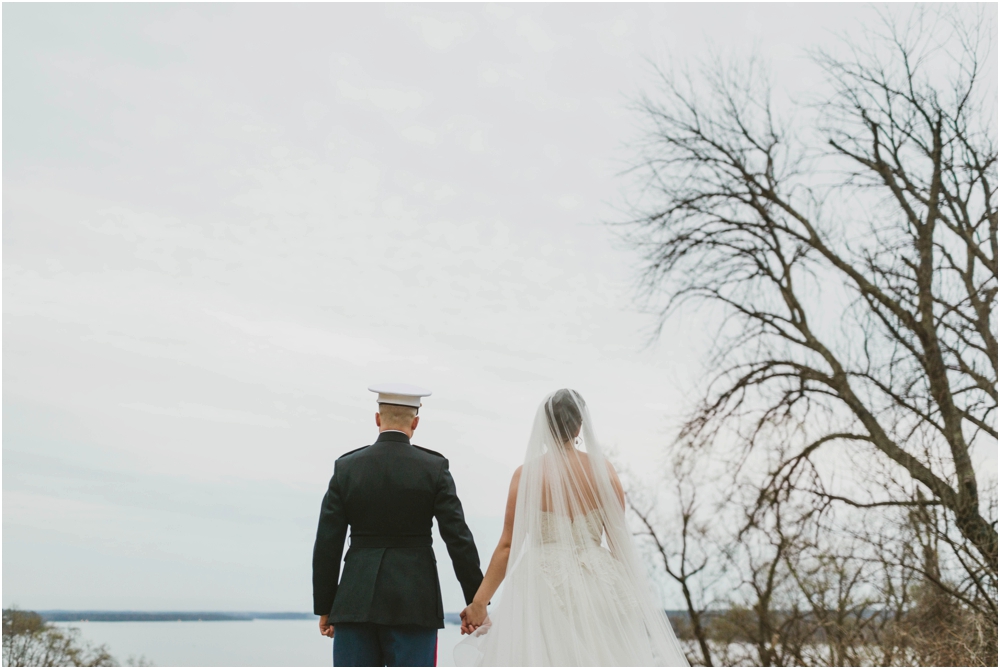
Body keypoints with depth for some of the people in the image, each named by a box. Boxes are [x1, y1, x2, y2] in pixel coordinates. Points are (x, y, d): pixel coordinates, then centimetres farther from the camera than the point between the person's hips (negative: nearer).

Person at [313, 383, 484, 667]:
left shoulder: (346, 467, 1)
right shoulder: (434, 468, -4)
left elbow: (327, 544, 2)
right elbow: (458, 539, -6)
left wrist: (324, 607, 10)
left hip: (355, 601, 2)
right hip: (414, 602, -1)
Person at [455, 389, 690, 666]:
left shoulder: (528, 473, -5)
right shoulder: (603, 469, 0)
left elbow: (508, 545, -5)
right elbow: (619, 540, 3)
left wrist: (479, 603, 1)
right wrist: (633, 595, 15)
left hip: (545, 588, -2)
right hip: (598, 586, 2)